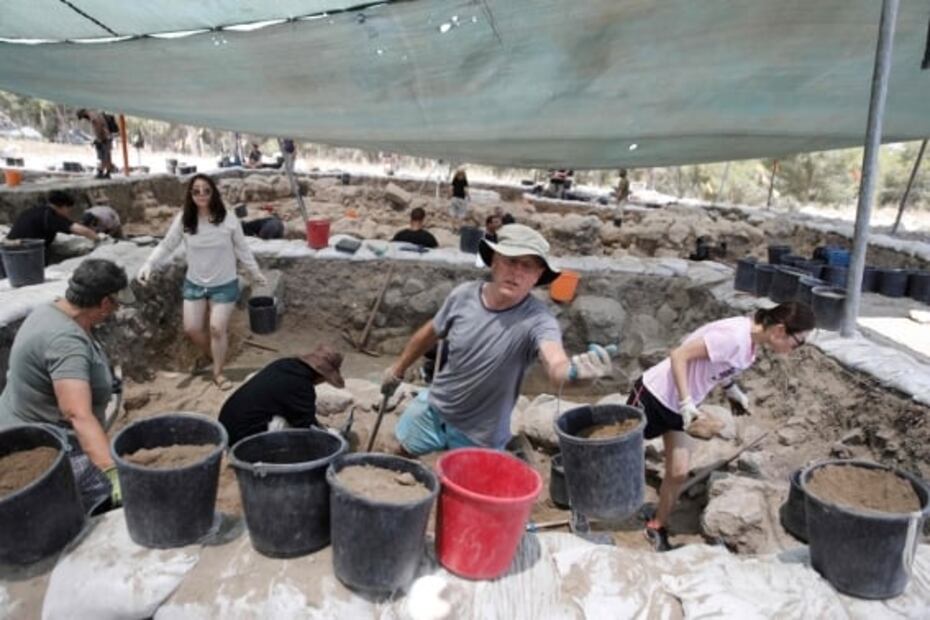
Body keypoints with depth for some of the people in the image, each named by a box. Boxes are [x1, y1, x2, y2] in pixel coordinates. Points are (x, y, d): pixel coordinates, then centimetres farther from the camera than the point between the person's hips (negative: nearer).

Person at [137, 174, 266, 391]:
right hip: (194, 284, 3)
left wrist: (256, 273, 5)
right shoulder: (183, 220, -11)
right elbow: (166, 245, -5)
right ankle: (214, 355, 38)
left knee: (217, 329, -3)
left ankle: (218, 372, 16)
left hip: (224, 285, -3)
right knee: (192, 329, 8)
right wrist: (148, 264, -19)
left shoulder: (228, 221, -14)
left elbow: (242, 249, -2)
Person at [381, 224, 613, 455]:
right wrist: (399, 368, 15)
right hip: (433, 410, 4)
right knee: (402, 454, 24)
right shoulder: (463, 295, -17)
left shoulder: (537, 320, -29)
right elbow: (430, 333, 2)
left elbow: (556, 367, -49)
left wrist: (574, 370, -73)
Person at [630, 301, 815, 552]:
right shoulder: (734, 336, -30)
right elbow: (679, 356, -30)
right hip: (654, 394, -8)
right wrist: (686, 402, -31)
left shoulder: (752, 342, -2)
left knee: (679, 473, 3)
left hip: (678, 407, 8)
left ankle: (657, 527, 23)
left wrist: (732, 390, 5)